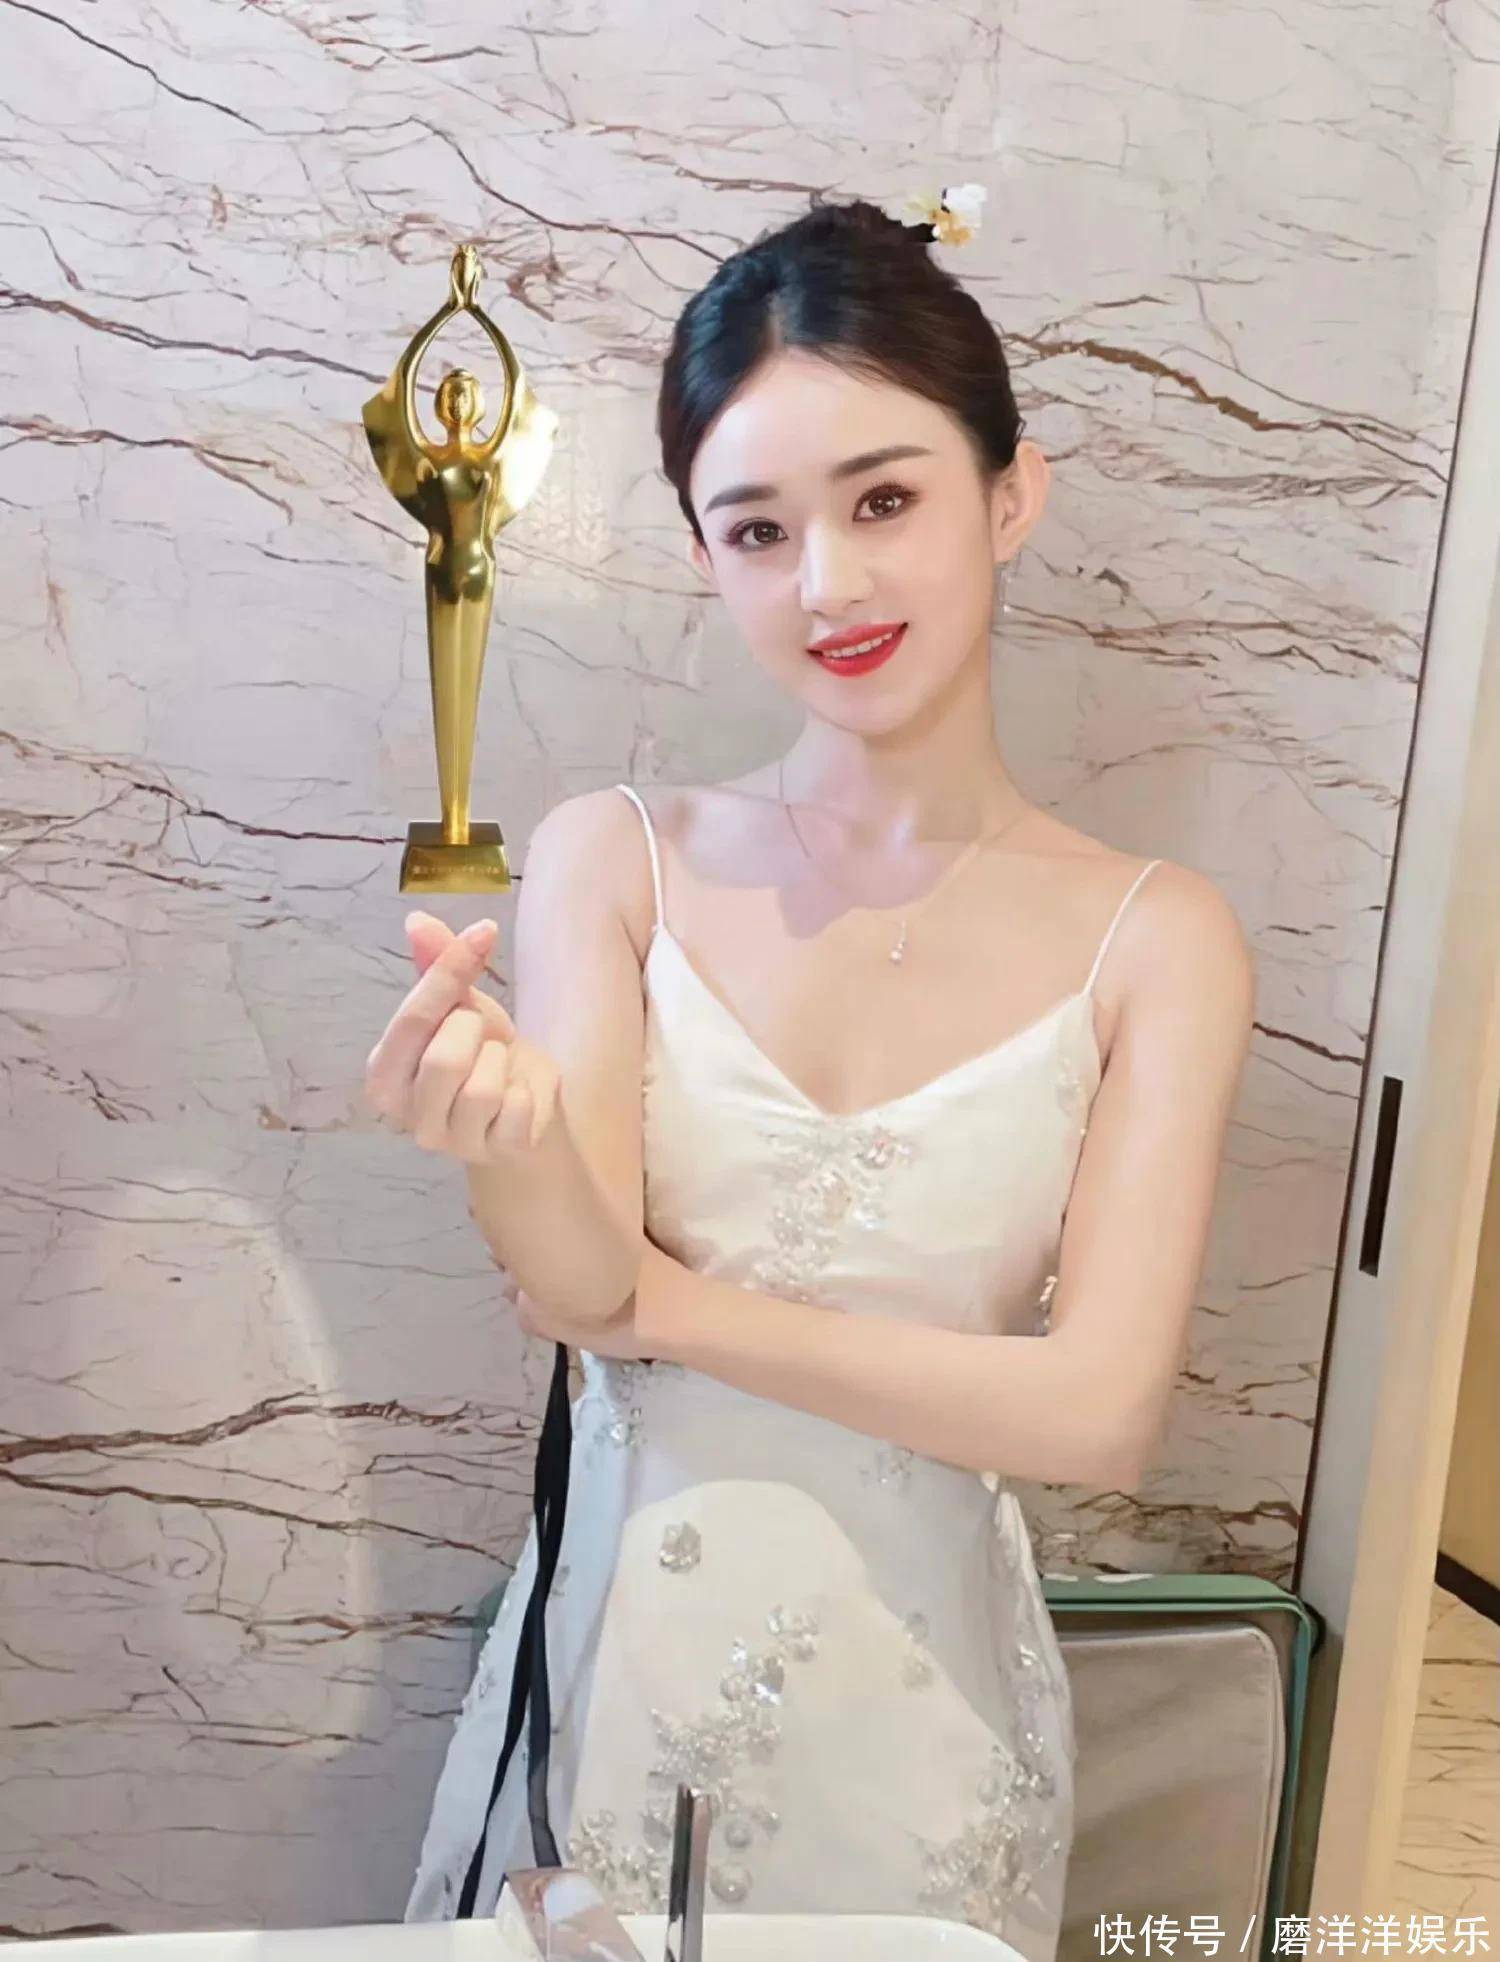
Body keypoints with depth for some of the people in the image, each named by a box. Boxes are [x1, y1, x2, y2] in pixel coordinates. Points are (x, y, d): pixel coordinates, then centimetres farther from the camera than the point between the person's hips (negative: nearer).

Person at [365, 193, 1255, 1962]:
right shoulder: (615, 860, -9)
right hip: (619, 1668, 1)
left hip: (921, 1693, 0)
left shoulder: (1153, 940, -11)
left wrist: (672, 1305, -16)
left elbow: (1099, 1413, -16)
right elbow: (582, 1280, -17)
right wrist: (508, 1138, -39)